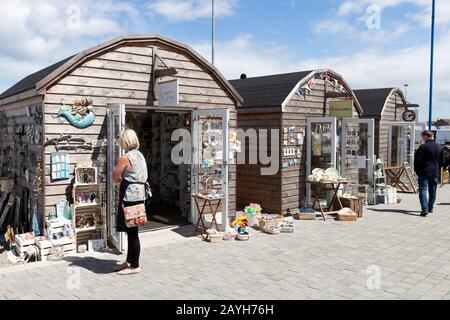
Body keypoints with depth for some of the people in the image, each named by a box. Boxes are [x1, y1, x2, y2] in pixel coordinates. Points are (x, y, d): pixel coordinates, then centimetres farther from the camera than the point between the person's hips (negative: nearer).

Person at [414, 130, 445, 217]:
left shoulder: (423, 147, -12)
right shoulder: (440, 147, 8)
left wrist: (417, 170, 0)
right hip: (435, 173, 6)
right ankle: (430, 208, 25)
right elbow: (442, 161, 14)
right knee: (432, 191, 15)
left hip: (424, 172, -6)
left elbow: (417, 160, -12)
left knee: (423, 190, -6)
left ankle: (425, 209, -19)